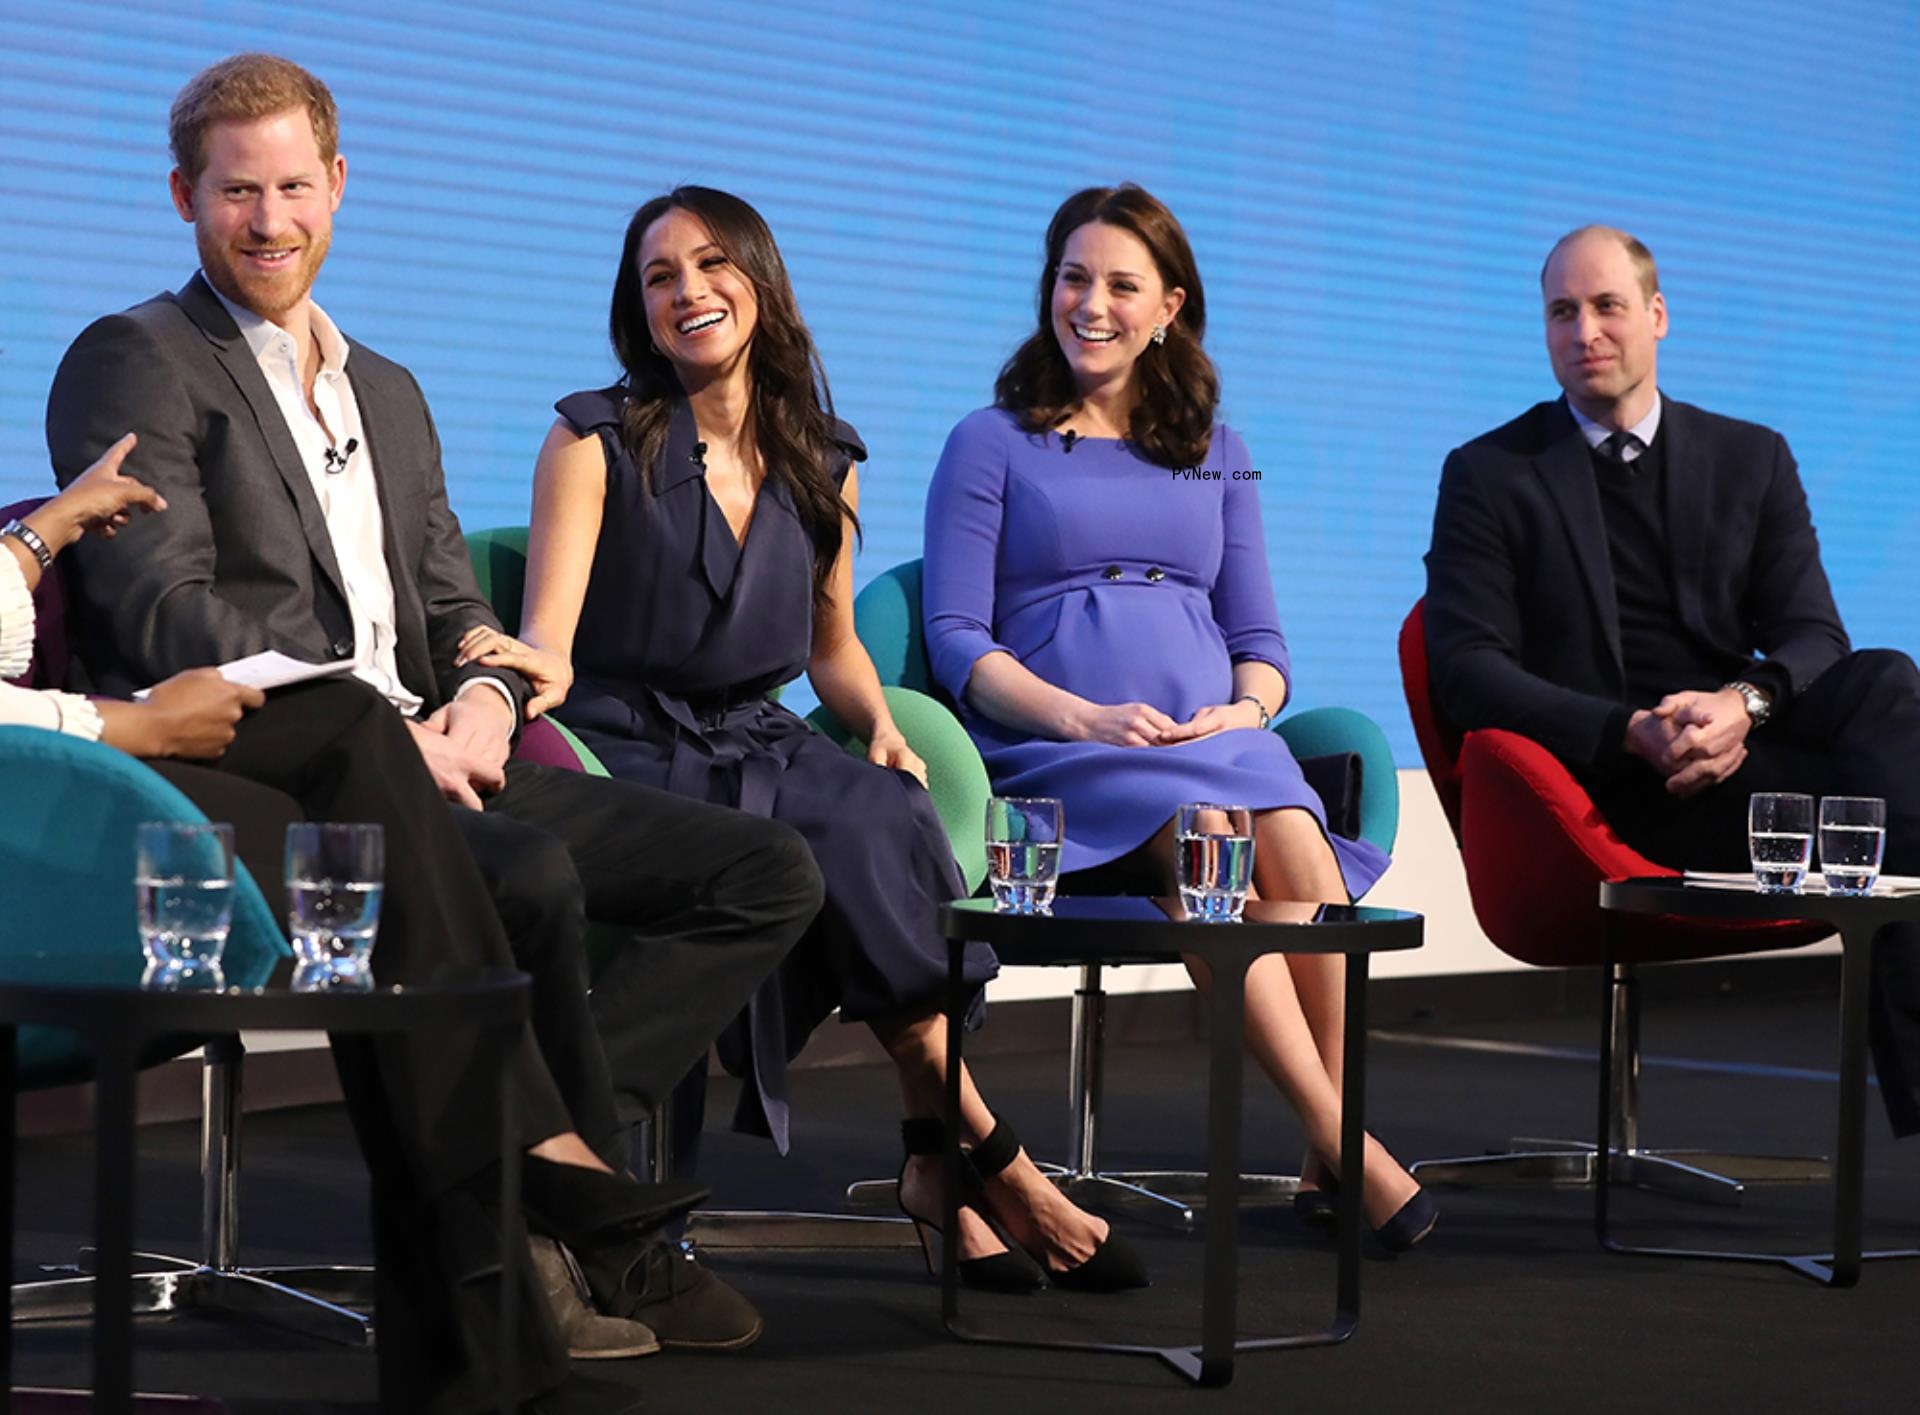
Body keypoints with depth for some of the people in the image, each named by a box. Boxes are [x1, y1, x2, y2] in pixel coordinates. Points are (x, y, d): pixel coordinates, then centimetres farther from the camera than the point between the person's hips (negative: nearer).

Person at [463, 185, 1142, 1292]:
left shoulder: (824, 461, 12)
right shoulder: (597, 441, 0)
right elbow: (548, 643, -8)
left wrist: (881, 726, 3)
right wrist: (535, 660, -33)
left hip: (761, 745, 4)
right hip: (632, 748, -4)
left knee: (885, 811, -31)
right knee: (850, 837, -31)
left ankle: (937, 1159, -25)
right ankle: (992, 1157, -22)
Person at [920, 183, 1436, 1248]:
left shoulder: (1214, 452, 24)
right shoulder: (992, 444, 12)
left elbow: (1260, 639, 21)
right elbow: (958, 641, 2)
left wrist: (1246, 707, -4)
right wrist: (1084, 717, -14)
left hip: (1218, 736, 3)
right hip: (1058, 753, -3)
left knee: (1296, 843, -33)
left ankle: (1326, 1159, -26)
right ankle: (1345, 1144, -32)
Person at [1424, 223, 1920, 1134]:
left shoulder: (1753, 461, 19)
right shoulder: (1489, 476, 9)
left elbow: (1812, 637, 7)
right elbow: (1467, 671, -3)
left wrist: (1745, 704, -19)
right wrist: (1635, 735, -19)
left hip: (1742, 745, 4)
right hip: (1607, 786, -3)